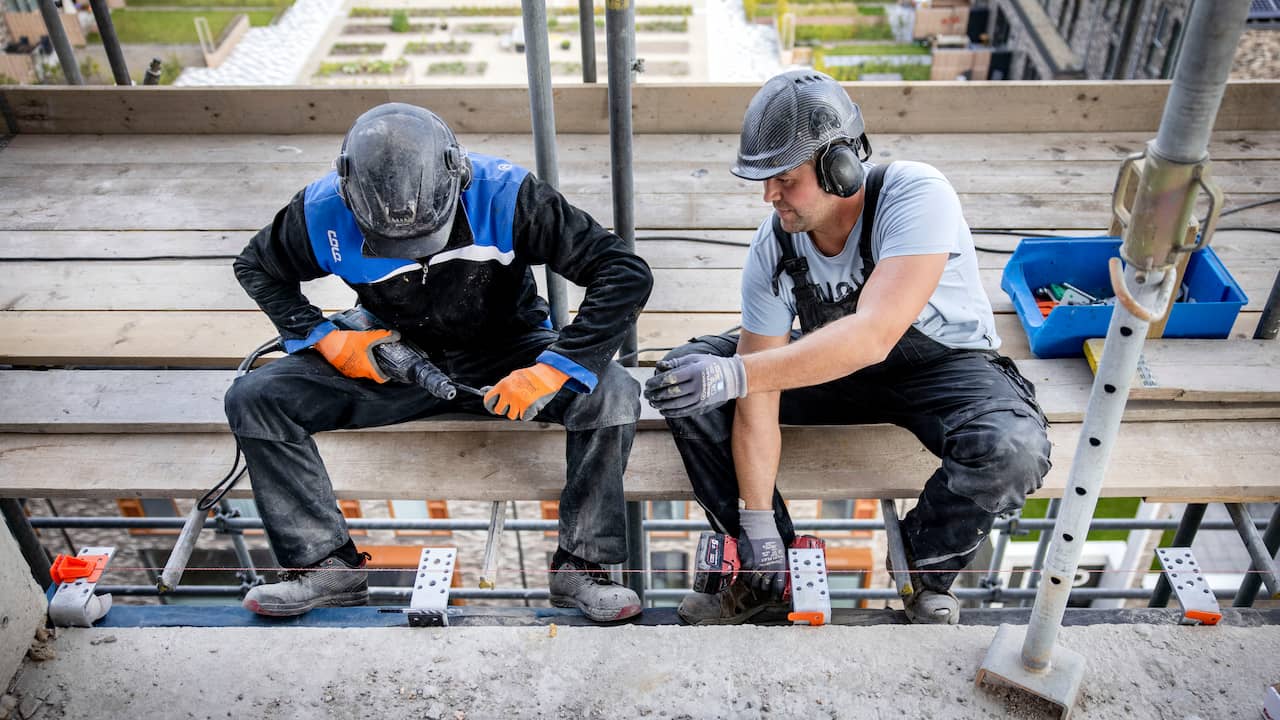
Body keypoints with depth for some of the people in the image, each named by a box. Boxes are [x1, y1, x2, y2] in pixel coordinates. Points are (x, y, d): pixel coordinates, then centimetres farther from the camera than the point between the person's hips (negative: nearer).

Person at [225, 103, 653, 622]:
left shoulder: (504, 196, -26)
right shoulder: (325, 211, -18)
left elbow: (627, 273, -27)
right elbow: (256, 266, 5)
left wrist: (552, 370, -33)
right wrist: (324, 339, -11)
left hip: (504, 355, -2)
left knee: (612, 393, -31)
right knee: (252, 399, -16)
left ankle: (581, 567, -15)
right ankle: (329, 565, -6)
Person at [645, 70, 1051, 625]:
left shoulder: (917, 195, -31)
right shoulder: (773, 247, -18)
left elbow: (873, 335, -45)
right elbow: (759, 398, -16)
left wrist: (736, 374, -55)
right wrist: (757, 525, -17)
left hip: (945, 364, -3)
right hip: (833, 364, 4)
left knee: (1011, 452, -36)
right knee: (687, 377, -12)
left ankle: (929, 567, 0)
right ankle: (769, 567, 2)